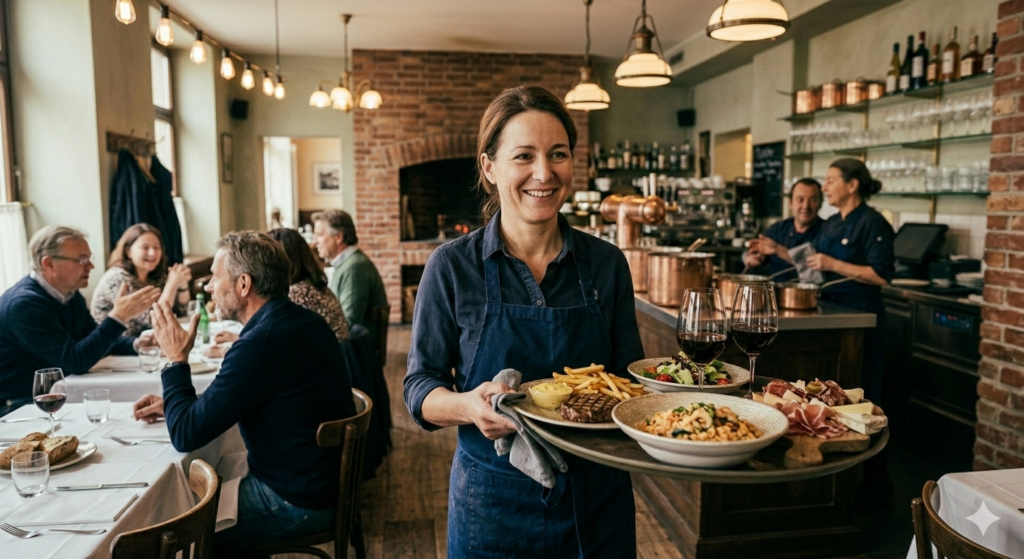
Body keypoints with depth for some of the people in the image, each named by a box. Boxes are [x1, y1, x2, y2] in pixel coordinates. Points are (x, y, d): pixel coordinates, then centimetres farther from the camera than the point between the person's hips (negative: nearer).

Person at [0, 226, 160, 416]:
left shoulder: (69, 294, 7)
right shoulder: (24, 304, -22)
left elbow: (95, 339, 16)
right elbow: (75, 361, -27)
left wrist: (135, 343, -3)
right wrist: (118, 316, -30)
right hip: (18, 407, -9)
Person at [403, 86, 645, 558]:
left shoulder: (606, 263, -3)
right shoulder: (452, 267, -10)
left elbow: (630, 377, 4)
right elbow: (420, 387, -6)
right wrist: (469, 406, -26)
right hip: (493, 501, -2)